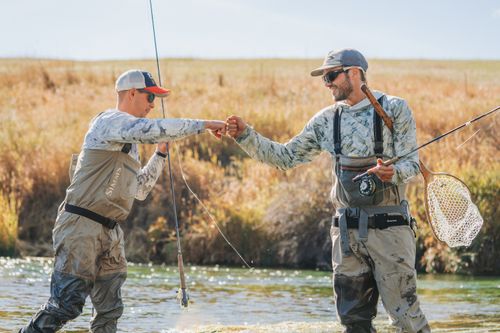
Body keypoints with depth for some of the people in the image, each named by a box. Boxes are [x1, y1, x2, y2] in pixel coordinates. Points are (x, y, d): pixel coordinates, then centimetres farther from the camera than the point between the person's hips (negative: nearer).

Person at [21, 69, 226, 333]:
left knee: (110, 311, 5)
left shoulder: (129, 140, 21)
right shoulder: (110, 121, -9)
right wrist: (203, 125, -21)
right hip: (81, 226, -10)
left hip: (110, 232, 10)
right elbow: (154, 130, -26)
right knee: (66, 303, -15)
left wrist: (160, 154, 22)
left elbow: (138, 190, 27)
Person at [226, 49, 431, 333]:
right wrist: (245, 136, 2)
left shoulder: (394, 109, -3)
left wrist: (393, 174, -29)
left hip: (388, 226, -5)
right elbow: (286, 157, 13)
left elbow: (412, 164, -7)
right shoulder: (327, 119, 11)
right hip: (346, 230, 5)